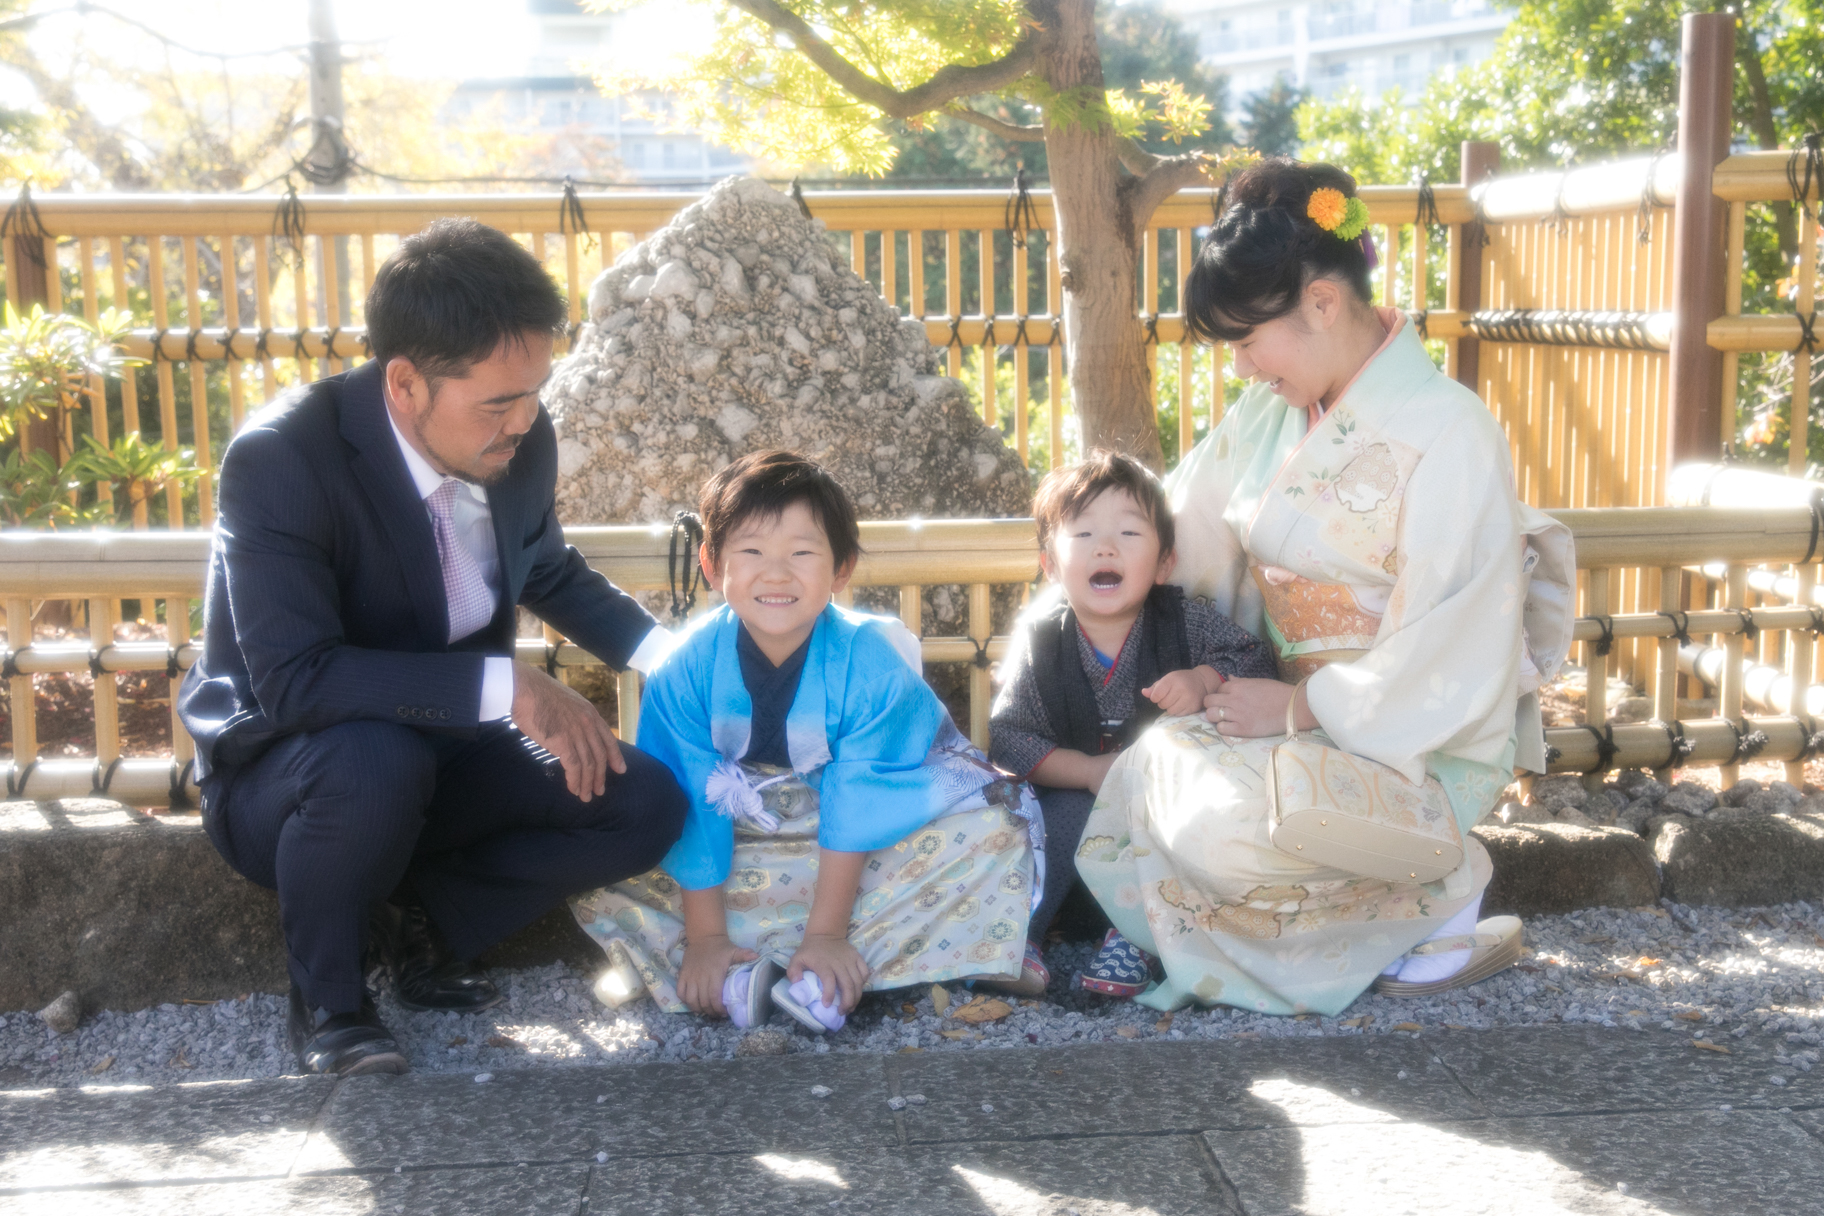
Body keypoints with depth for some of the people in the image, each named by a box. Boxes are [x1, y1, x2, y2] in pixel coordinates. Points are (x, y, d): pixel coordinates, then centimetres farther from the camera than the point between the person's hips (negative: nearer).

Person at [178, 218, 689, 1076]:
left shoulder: (522, 440, -9)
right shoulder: (279, 459, -27)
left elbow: (547, 571, 12)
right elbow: (294, 680, -35)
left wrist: (665, 650, -2)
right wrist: (505, 684, -37)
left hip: (444, 754, 6)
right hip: (282, 777, -5)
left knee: (647, 808, -13)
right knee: (378, 759, -39)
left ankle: (420, 920, 6)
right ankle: (326, 999, -10)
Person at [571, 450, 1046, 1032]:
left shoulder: (872, 665, -21)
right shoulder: (685, 673, -18)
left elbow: (855, 808, -20)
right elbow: (691, 808, -15)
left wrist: (827, 933, -21)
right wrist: (703, 936, -16)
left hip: (860, 857, -1)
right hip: (735, 848, 1)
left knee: (995, 832, -23)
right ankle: (733, 982, -28)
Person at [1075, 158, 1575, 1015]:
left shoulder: (1448, 433, -18)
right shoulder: (1271, 414, 4)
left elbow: (1446, 655, -20)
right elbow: (1188, 542, 13)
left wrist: (1298, 707, -18)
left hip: (1416, 747, -8)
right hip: (1294, 708, 8)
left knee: (1226, 820, -29)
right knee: (1135, 782, -11)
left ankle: (1447, 889, -3)